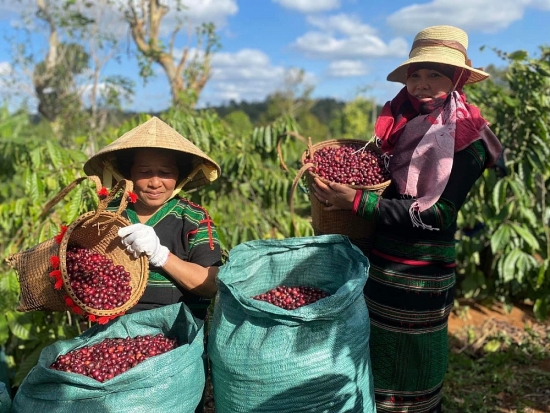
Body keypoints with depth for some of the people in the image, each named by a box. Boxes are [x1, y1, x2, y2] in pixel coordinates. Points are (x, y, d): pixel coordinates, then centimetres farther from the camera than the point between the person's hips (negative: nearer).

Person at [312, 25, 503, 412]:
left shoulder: (467, 137, -13)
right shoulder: (397, 118, 2)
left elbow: (436, 213, -20)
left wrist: (357, 201, -24)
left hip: (417, 277, -5)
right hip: (372, 261, 5)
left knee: (409, 380, 12)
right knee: (366, 365, 19)